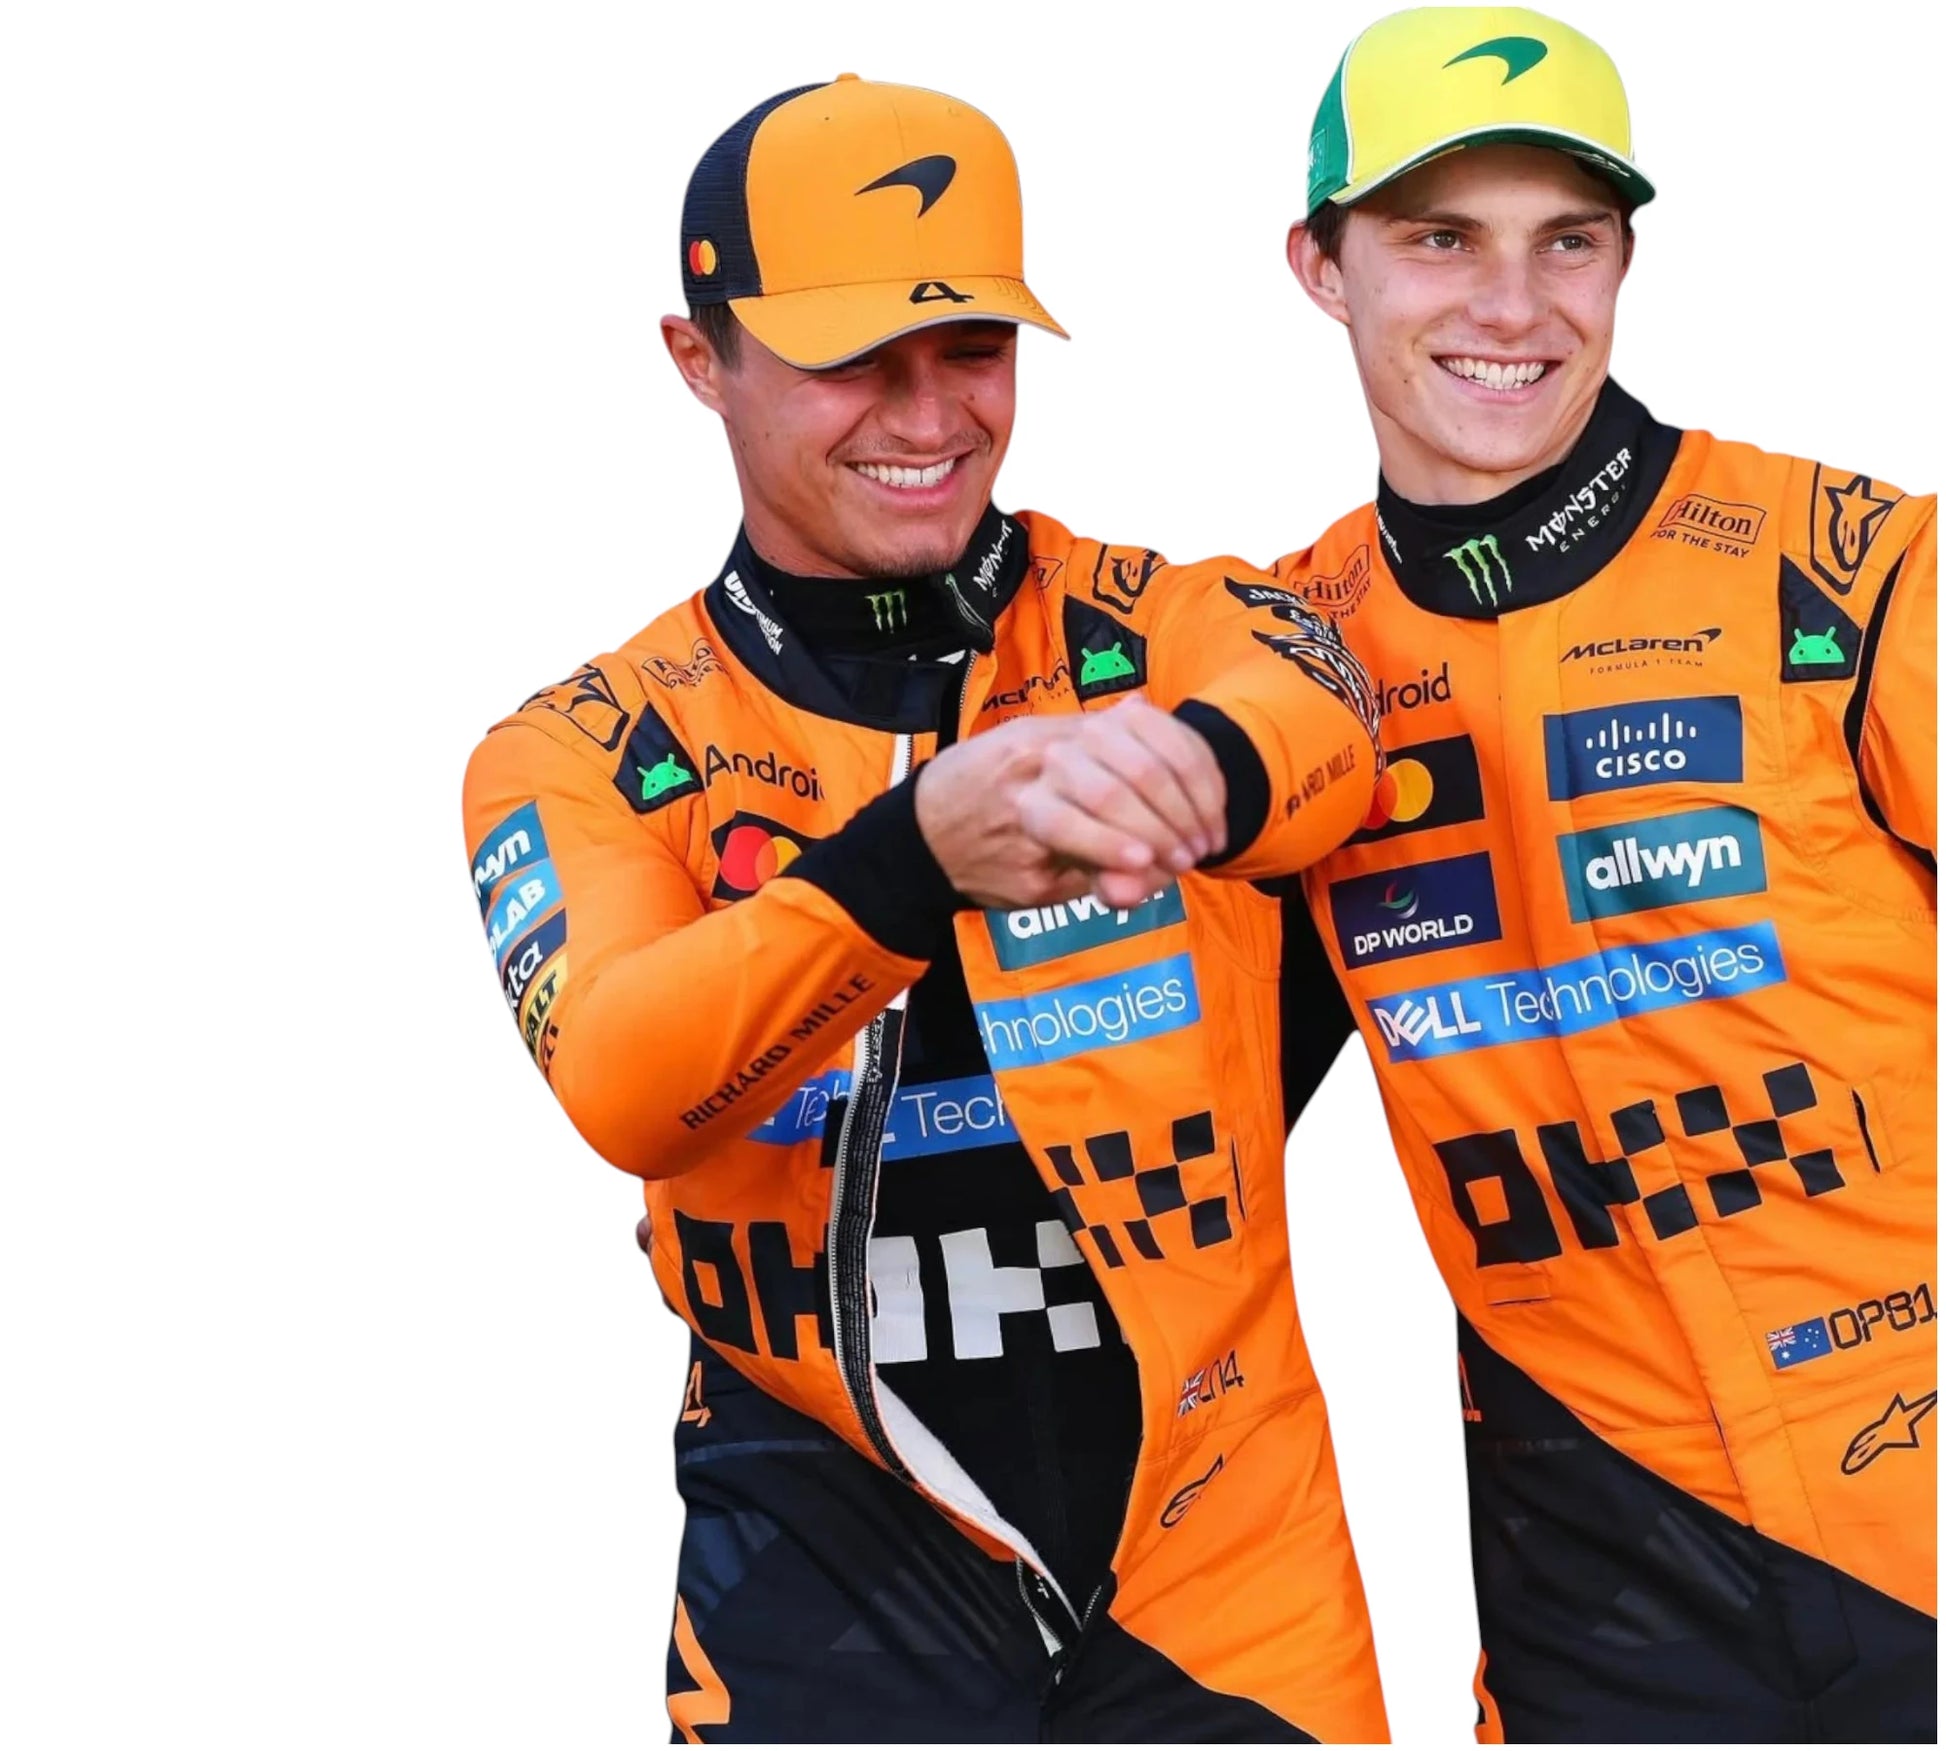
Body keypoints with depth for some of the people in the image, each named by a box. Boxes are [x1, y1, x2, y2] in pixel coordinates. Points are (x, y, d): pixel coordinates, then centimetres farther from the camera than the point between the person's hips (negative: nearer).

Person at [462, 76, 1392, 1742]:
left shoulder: (1155, 623, -1)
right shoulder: (586, 754, -2)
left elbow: (1319, 706, -25)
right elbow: (619, 1091, -21)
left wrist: (1193, 763, -49)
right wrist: (912, 854, -40)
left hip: (1228, 1552, 1)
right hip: (838, 1589, 0)